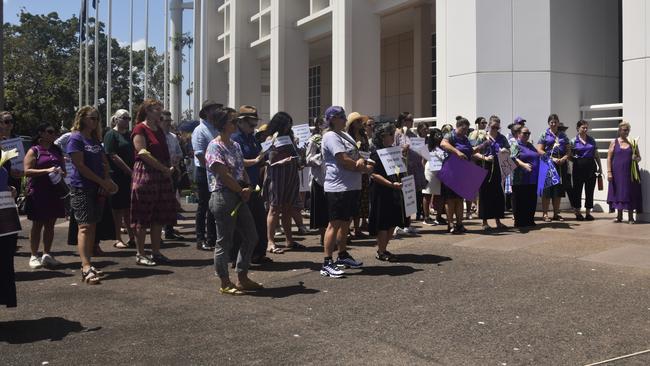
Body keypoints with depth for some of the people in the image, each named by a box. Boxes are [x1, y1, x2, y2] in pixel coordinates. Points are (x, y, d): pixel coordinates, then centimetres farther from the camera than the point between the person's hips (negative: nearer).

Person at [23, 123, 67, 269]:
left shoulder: (57, 150, 13)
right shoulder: (34, 151, -2)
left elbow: (63, 168, 20)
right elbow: (27, 171, -12)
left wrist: (62, 173, -3)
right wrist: (47, 171, -22)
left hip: (55, 192, 5)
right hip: (38, 192, -5)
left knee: (50, 224, 9)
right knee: (37, 224, 2)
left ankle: (47, 255, 17)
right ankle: (34, 256, 10)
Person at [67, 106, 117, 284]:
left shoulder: (95, 139, 16)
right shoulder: (76, 138, -7)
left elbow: (104, 162, 17)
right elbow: (80, 165, -14)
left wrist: (107, 180, -2)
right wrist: (103, 182, -13)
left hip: (97, 189, 7)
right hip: (81, 188, -7)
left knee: (92, 226, 8)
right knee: (85, 226, -13)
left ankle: (87, 266, 14)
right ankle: (86, 268, -18)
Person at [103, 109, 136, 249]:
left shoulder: (129, 135, 16)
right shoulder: (111, 134, -6)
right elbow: (113, 156, -14)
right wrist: (130, 171, -17)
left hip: (130, 176, 6)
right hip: (117, 176, -6)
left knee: (129, 208, 10)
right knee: (118, 208, 1)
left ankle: (132, 237, 16)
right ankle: (118, 239, 9)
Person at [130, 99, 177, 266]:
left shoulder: (159, 130, 17)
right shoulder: (140, 129, -8)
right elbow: (144, 154, -16)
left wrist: (169, 168, 2)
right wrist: (165, 168, -14)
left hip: (162, 176, 8)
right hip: (145, 175, -8)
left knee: (159, 217, 9)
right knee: (143, 217, -2)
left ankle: (156, 252, 17)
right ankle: (140, 254, 6)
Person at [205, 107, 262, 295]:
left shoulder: (235, 145, 14)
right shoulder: (215, 147, -12)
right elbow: (224, 175, -18)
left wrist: (248, 187, -4)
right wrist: (241, 190, -9)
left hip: (239, 197, 9)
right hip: (223, 197, -9)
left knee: (251, 237, 12)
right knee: (224, 241, 1)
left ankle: (242, 278, 24)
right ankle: (225, 283, 12)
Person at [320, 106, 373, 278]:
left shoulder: (345, 135, 18)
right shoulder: (331, 137, -12)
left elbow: (357, 155, 13)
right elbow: (344, 161, -20)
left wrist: (361, 160, -11)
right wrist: (364, 169, -8)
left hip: (352, 186, 10)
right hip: (338, 187, -10)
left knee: (346, 222, 17)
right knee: (335, 224, -9)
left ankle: (343, 255, 31)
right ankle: (327, 264, -6)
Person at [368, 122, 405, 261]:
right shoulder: (376, 154, -11)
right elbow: (374, 174, -18)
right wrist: (391, 184, -24)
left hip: (394, 192, 8)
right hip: (381, 193, -8)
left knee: (393, 223, 11)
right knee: (383, 224, -2)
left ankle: (382, 248, 23)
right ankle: (381, 252, 9)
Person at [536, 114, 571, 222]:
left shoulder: (563, 135, 15)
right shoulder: (545, 135, 3)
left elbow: (568, 151, 14)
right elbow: (539, 150, -5)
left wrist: (564, 158, -6)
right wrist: (552, 158, -13)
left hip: (561, 165, 4)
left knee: (559, 189, 6)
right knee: (547, 189, -6)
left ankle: (556, 214, 14)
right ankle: (545, 214, -1)